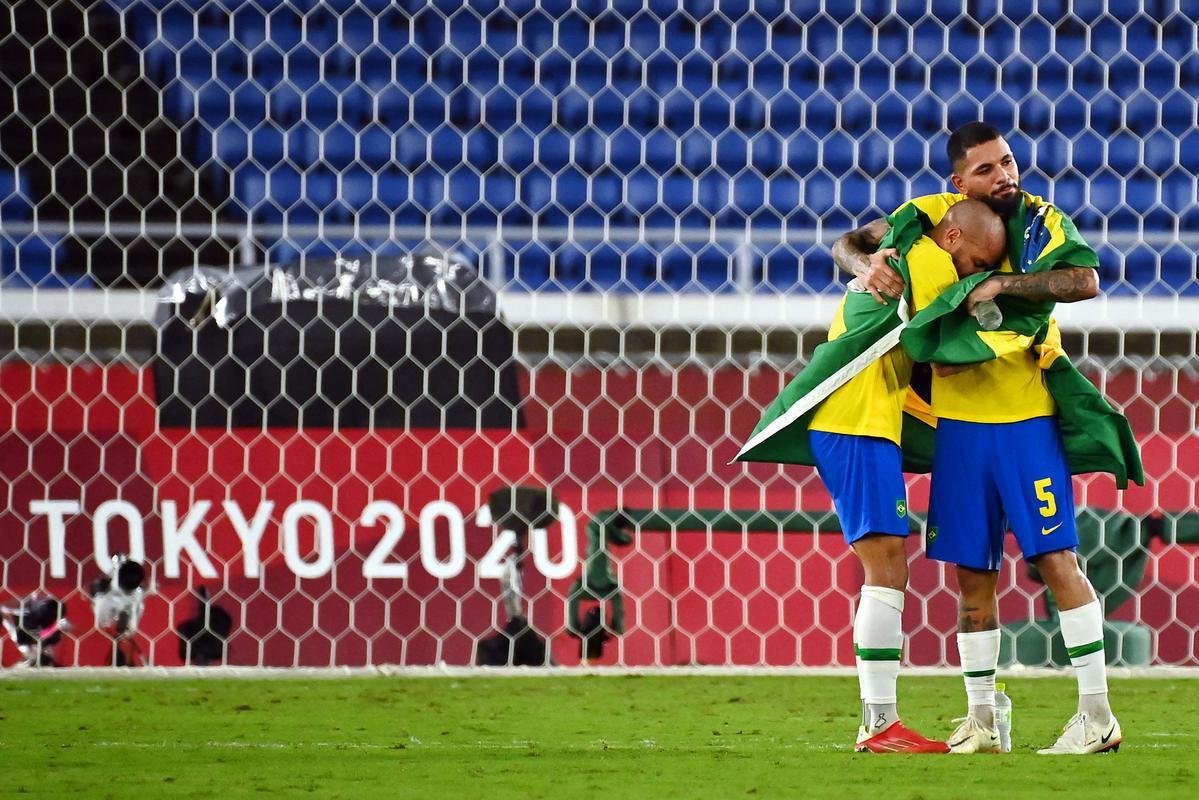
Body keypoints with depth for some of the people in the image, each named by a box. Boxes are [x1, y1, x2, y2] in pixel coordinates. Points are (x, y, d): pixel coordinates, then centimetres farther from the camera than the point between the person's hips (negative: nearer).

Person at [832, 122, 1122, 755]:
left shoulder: (1042, 221, -4)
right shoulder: (933, 216, 4)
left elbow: (1085, 280, -20)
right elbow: (847, 245, 9)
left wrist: (1002, 284, -24)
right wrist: (868, 265, -13)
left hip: (1027, 420, -3)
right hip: (957, 422, 3)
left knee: (1056, 558, -8)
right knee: (972, 572, 7)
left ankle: (1097, 715, -4)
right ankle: (982, 721, 16)